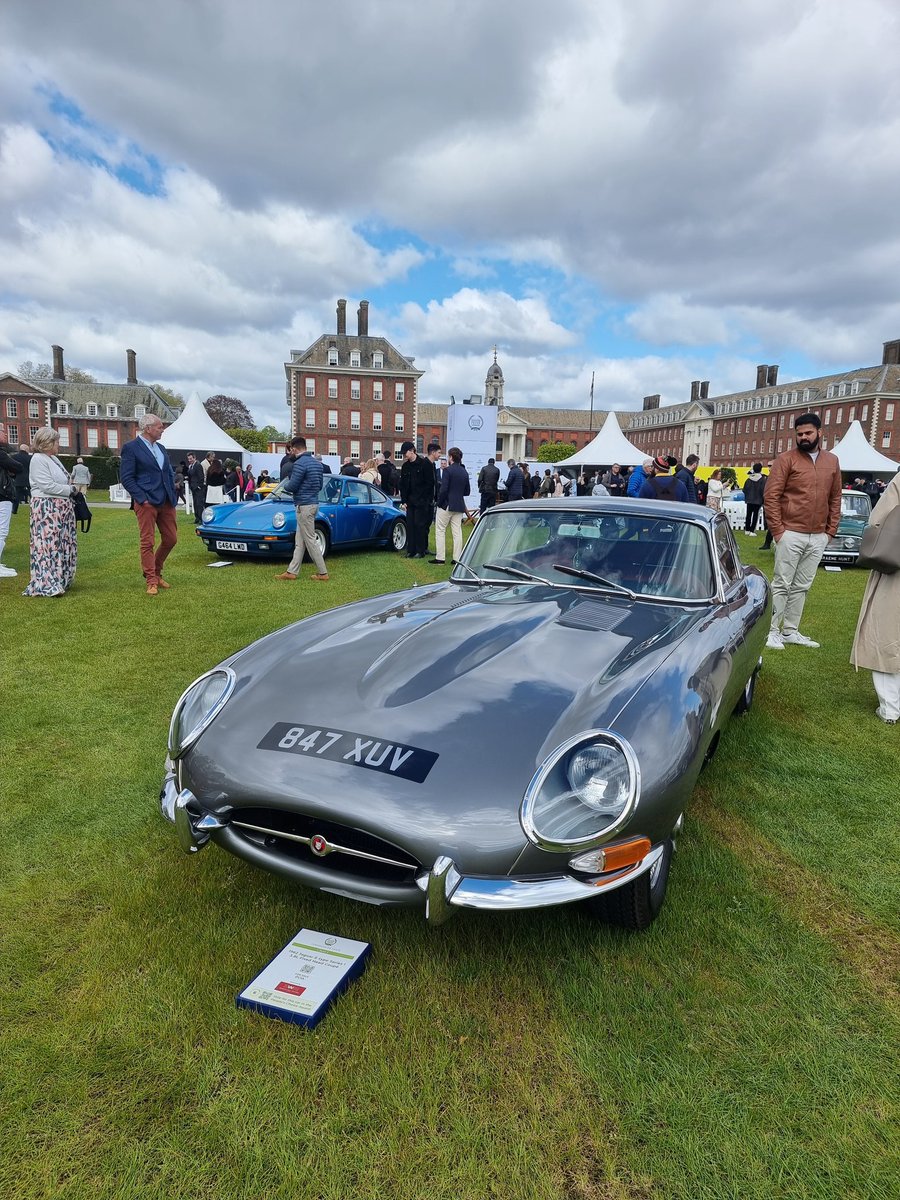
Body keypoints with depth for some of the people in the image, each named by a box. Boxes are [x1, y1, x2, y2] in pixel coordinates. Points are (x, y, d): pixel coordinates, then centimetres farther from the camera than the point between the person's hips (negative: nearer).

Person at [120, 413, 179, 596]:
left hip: (166, 502, 7)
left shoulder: (161, 448, 17)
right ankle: (152, 581, 3)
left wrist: (172, 494, 9)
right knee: (148, 542, -3)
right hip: (146, 503, -7)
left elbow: (170, 472, 23)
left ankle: (155, 572, 26)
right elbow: (127, 478, -8)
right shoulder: (131, 448, -3)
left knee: (170, 539, 8)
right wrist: (142, 499, -15)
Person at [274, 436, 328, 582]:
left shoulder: (300, 463, -17)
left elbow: (291, 487, -16)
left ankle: (323, 573, 0)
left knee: (310, 540, -3)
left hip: (304, 506, -9)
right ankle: (292, 571, 17)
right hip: (314, 503, 9)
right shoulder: (317, 463, 12)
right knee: (299, 540, 12)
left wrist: (285, 485, 5)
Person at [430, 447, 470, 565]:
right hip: (459, 506, 6)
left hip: (446, 505, -6)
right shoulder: (465, 472, 8)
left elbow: (444, 489, -17)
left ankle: (440, 558, 1)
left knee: (440, 531, 3)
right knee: (457, 532, 8)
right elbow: (467, 491, 13)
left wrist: (439, 502, -7)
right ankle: (457, 558, 8)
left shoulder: (448, 470, -12)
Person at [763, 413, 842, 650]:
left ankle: (790, 631, 18)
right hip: (791, 534, -5)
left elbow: (835, 498, 15)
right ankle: (771, 631, 6)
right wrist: (778, 529, -12)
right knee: (782, 584, -1)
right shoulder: (786, 459, -3)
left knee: (802, 587, 10)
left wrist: (831, 530, 9)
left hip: (818, 537, 5)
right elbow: (771, 496, -8)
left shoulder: (832, 461, 12)